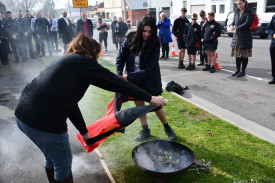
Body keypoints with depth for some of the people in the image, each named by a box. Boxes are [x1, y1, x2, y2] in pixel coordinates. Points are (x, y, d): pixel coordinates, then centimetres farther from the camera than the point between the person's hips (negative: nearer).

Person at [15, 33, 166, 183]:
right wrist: (150, 98, 3)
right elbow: (118, 83, -6)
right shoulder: (86, 63, -5)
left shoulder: (65, 62, 21)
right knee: (63, 164, 15)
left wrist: (84, 131, 26)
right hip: (44, 121, -9)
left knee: (51, 157, 30)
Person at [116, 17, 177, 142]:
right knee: (139, 104, 10)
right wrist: (120, 75, -18)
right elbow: (120, 58, -6)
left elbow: (149, 69, -21)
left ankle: (167, 128, 28)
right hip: (133, 79, 3)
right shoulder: (131, 39, -11)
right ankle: (145, 130, 28)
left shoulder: (154, 45, -18)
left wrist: (128, 77, -24)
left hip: (149, 80, -3)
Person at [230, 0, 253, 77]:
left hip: (245, 36, -6)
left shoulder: (249, 11, -4)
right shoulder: (237, 11, 14)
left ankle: (243, 71, 7)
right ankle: (238, 70, 17)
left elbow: (247, 23, -13)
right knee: (237, 54, 7)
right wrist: (232, 25, -2)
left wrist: (237, 28, -13)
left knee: (244, 55, -1)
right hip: (236, 36, 6)